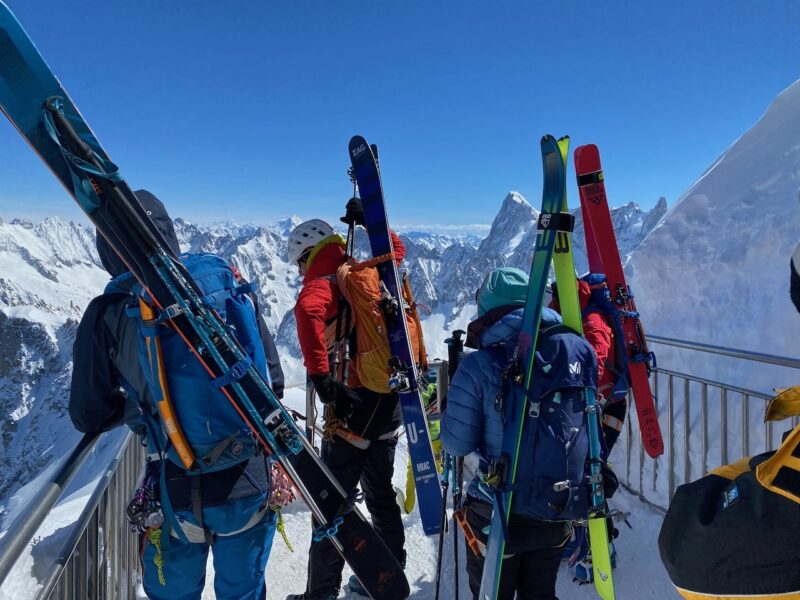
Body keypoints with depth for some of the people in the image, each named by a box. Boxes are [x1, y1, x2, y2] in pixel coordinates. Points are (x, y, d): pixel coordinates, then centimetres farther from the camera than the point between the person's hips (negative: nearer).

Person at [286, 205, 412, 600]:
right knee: (381, 495, 22)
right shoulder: (371, 274, 7)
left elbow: (308, 313, -34)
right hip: (390, 403, 8)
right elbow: (397, 248, 27)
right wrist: (368, 221, 29)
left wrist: (320, 376, -30)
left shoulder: (323, 284, -11)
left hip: (354, 406, -8)